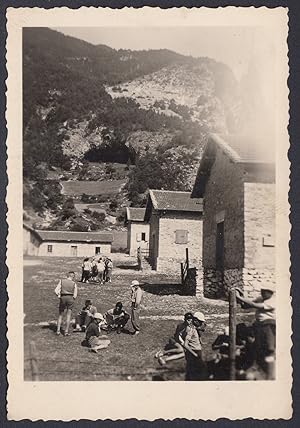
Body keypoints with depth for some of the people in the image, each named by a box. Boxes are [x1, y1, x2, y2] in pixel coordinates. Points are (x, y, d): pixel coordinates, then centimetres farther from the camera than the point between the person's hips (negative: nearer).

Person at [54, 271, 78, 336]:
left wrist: (59, 295, 10)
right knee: (68, 316, 6)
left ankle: (58, 330, 7)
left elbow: (56, 290, -5)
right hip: (70, 298, -1)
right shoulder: (74, 284, 1)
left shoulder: (61, 281, 1)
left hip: (63, 298, 1)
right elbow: (75, 295, -1)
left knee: (60, 315, 14)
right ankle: (66, 331, 3)